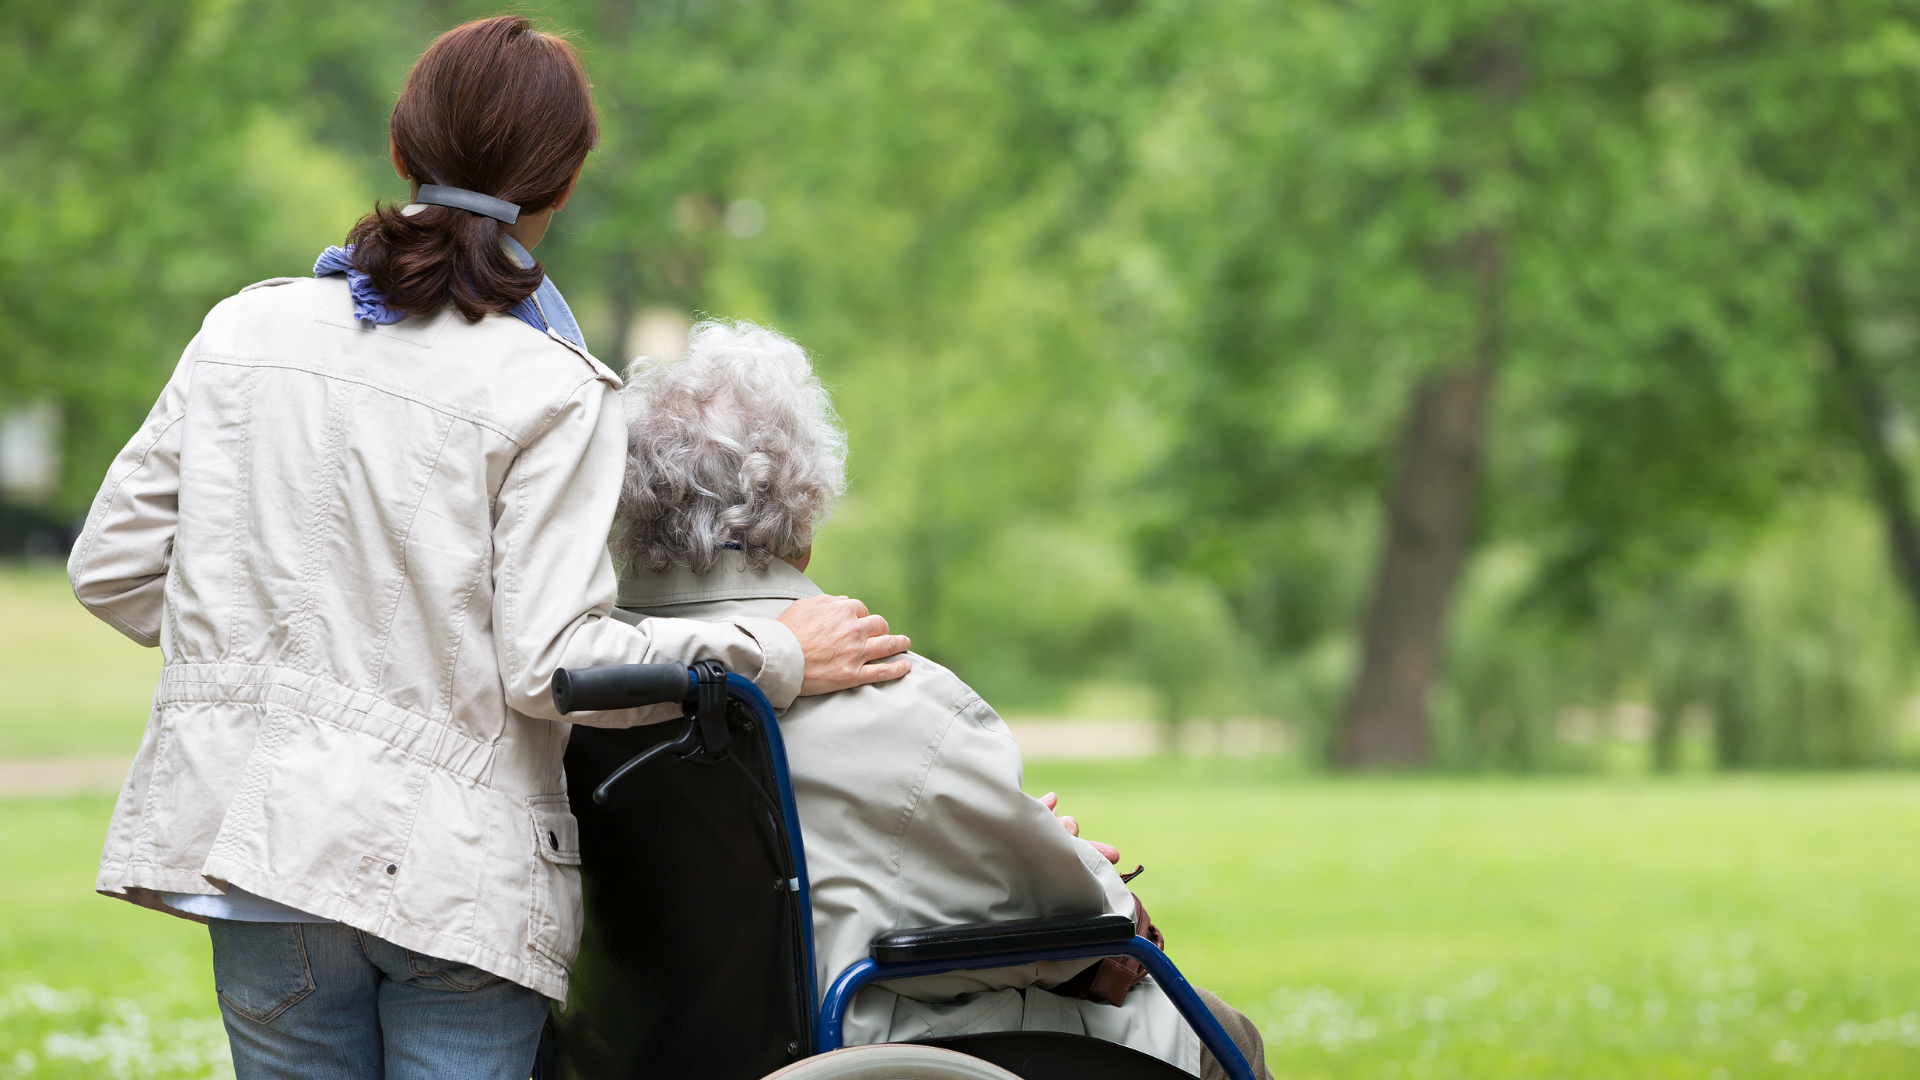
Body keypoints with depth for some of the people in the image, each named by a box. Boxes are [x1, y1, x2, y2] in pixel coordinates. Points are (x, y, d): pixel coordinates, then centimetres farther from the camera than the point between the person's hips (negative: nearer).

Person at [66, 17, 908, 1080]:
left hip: (254, 833, 4)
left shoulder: (245, 328, 6)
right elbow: (550, 663, -14)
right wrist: (777, 655, -4)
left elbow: (113, 566, 9)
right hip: (460, 872, -4)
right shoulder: (551, 392, -9)